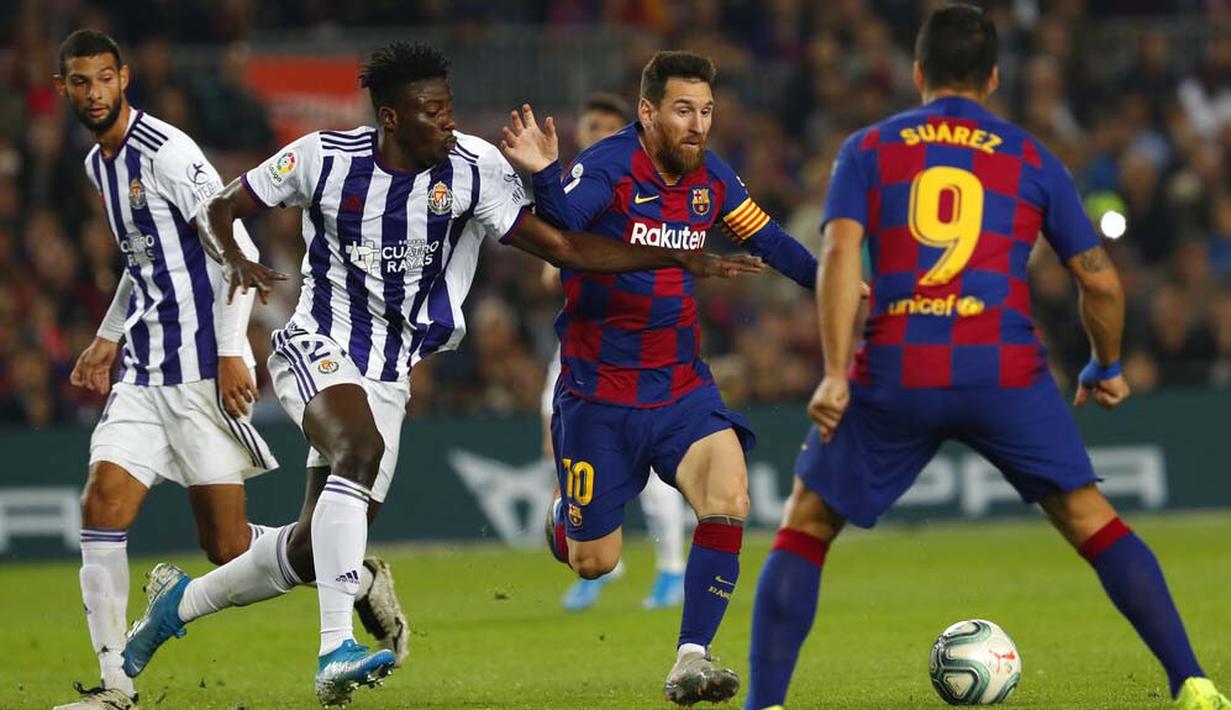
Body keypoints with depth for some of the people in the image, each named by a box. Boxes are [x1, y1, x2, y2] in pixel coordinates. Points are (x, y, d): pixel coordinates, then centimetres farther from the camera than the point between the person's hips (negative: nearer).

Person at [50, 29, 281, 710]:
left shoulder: (167, 152, -12)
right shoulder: (98, 164, 15)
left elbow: (237, 249, -15)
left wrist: (231, 353, -19)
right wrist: (109, 338, 23)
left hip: (203, 367, -8)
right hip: (142, 371, 8)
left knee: (226, 546, -5)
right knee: (101, 506, -9)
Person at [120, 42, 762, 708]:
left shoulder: (472, 168, -9)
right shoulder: (324, 157, -11)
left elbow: (565, 248, -8)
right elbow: (219, 209, 1)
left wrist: (680, 259, -16)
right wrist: (235, 261, -22)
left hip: (389, 372, 4)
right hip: (317, 346, -4)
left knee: (314, 548, 5)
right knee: (361, 450, -34)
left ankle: (182, 599, 32)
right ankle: (336, 651, -37)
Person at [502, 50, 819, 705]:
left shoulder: (711, 179, 1)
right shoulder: (609, 167, -18)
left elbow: (768, 240, 14)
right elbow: (559, 228, -35)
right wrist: (544, 177, -55)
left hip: (682, 387, 4)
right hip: (598, 391, -4)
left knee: (728, 499, -22)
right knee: (593, 563, 5)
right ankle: (566, 517, 43)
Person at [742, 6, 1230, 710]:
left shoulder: (868, 149, 13)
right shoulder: (1032, 159, 15)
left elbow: (840, 254, -3)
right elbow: (1101, 281, 14)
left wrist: (836, 375, -8)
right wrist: (1106, 370, 31)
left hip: (895, 375, 0)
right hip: (1005, 373, 0)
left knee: (805, 528, 13)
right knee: (1091, 519, 12)